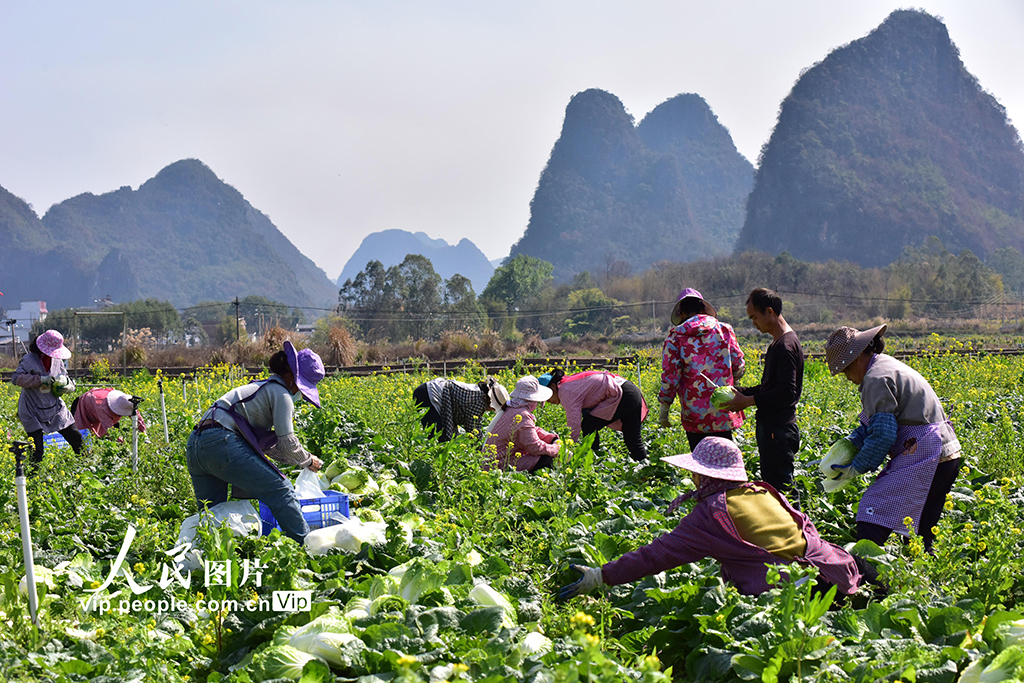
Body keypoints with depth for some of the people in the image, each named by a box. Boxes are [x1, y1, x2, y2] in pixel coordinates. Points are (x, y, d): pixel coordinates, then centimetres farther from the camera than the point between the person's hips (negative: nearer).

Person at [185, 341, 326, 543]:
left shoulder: (261, 387, 30)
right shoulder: (281, 393, 3)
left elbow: (266, 442, 35)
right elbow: (287, 443, -1)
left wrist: (298, 460, 32)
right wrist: (308, 461, 17)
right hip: (223, 443, -9)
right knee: (280, 490, -3)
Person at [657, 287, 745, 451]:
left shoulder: (676, 335, -2)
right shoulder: (724, 329, 3)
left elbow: (670, 375, -5)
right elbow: (739, 367, 7)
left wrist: (663, 409, 3)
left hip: (694, 414, -1)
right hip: (723, 413, 1)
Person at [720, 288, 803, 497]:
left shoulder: (786, 345, -17)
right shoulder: (777, 343, 16)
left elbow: (786, 392, -23)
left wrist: (748, 401, -17)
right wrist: (740, 391, 10)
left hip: (778, 430, -11)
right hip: (771, 427, 11)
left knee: (780, 487, -8)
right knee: (773, 485, 13)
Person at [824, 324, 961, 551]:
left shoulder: (876, 379, -12)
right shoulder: (889, 365, 20)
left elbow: (883, 435, -17)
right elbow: (871, 425, 22)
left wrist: (857, 467, -8)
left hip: (922, 457, -11)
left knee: (871, 523, -15)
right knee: (923, 533, 13)